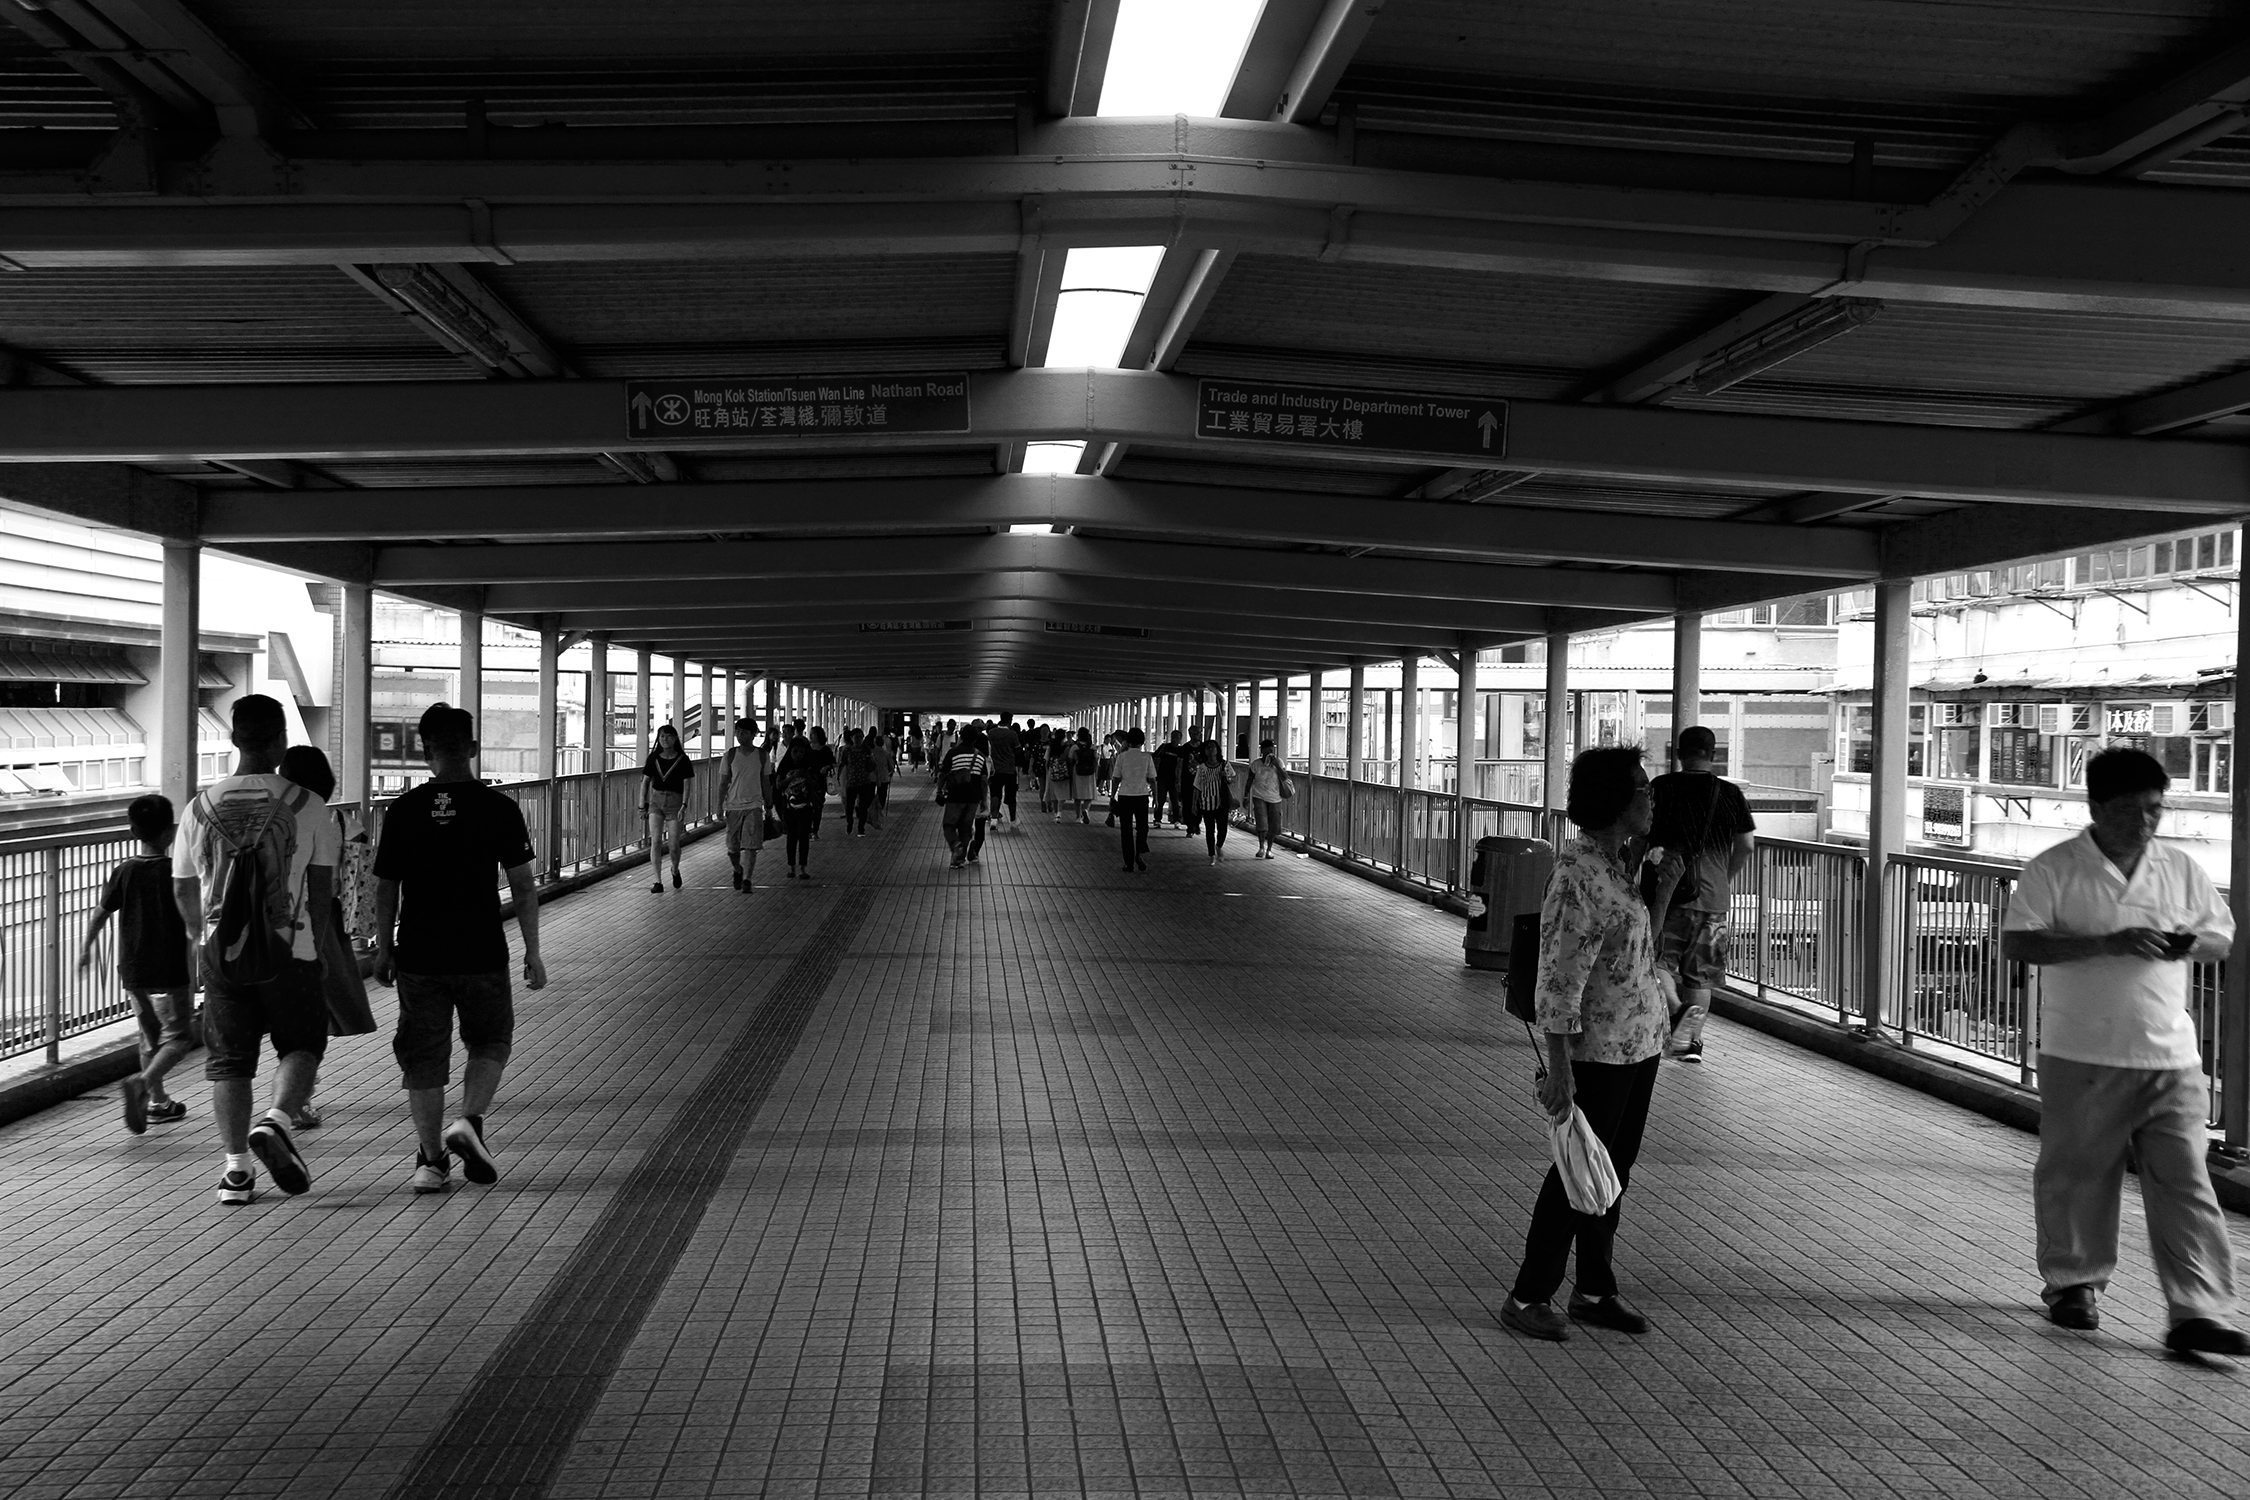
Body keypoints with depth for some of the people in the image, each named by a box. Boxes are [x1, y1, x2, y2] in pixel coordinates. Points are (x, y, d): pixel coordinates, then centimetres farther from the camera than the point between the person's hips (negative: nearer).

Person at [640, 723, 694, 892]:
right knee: (656, 841, -11)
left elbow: (686, 785, -5)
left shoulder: (682, 759, -3)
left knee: (674, 844, 0)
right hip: (655, 801, 2)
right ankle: (657, 881, -8)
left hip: (674, 802, -2)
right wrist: (642, 805, 8)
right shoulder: (653, 758, 4)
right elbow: (645, 782, 11)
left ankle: (675, 870, 32)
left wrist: (684, 806, -15)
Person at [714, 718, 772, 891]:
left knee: (751, 846, -11)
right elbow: (723, 782, 3)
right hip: (733, 805, 1)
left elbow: (766, 783, 8)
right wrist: (720, 806, -4)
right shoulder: (730, 755, 1)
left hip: (754, 806, -1)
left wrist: (768, 806, 7)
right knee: (732, 847, 6)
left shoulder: (762, 755, 2)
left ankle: (747, 880, -7)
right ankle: (737, 871, 33)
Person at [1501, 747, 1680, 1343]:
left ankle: (1595, 1290, 26)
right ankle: (1527, 1298, 10)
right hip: (1594, 1044, -8)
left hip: (1639, 1038, 8)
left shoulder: (1622, 858, 8)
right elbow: (1558, 978, -21)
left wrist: (1664, 886, 5)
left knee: (1615, 1168, 14)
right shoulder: (1578, 871, -19)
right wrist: (1559, 1068, -22)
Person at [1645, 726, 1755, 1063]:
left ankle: (1674, 1004, -22)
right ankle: (1692, 1040, 10)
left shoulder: (1660, 787, -2)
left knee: (1660, 960, 6)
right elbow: (1746, 846, 2)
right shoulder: (1729, 793, 1)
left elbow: (1640, 838, -2)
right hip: (1713, 896, 2)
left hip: (1667, 892, -2)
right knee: (1700, 974, 11)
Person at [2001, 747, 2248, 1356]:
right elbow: (2016, 943, -14)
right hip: (2082, 1058, -3)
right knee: (2076, 1175, 10)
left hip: (2171, 1057, 3)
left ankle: (2198, 1314, -2)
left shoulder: (2182, 869, 7)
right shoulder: (2054, 869, -6)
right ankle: (2073, 1282, 29)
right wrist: (2105, 944, -22)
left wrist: (2193, 942, -7)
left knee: (2184, 1182, -3)